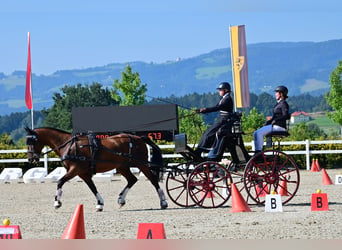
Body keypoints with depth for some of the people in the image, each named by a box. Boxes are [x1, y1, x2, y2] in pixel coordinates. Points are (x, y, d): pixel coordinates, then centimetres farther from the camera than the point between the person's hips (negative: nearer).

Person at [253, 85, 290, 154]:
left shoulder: (283, 104, -8)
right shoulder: (278, 103, 20)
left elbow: (286, 116, -20)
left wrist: (275, 120, -22)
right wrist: (266, 123, 10)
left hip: (279, 127, -10)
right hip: (274, 125, 10)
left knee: (259, 133, -21)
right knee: (256, 133, 2)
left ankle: (259, 152, -20)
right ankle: (257, 153, -3)